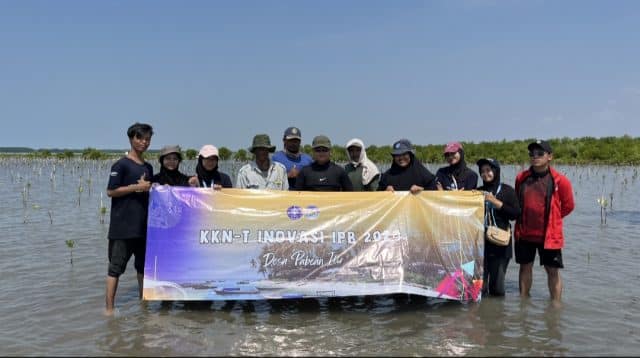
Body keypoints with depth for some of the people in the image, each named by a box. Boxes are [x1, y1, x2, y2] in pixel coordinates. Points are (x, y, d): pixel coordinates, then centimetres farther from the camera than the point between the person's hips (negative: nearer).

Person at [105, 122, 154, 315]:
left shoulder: (148, 167, 14)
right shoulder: (121, 164, -7)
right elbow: (111, 191, -11)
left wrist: (149, 188, 0)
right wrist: (137, 187, -15)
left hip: (144, 225, 7)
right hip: (123, 226, -7)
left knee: (144, 266, 14)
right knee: (116, 266, -2)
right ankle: (109, 308, 2)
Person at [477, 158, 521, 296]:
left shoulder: (507, 190, 4)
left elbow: (515, 214, -5)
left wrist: (496, 202, -10)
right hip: (480, 242, 2)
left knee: (497, 285, 0)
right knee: (479, 284, -5)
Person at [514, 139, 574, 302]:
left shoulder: (560, 180, -10)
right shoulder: (521, 177, 0)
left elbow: (568, 205, 3)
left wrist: (549, 219, 6)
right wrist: (521, 222, 12)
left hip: (549, 234, -3)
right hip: (524, 233, 4)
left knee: (553, 270, 5)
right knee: (525, 266, 15)